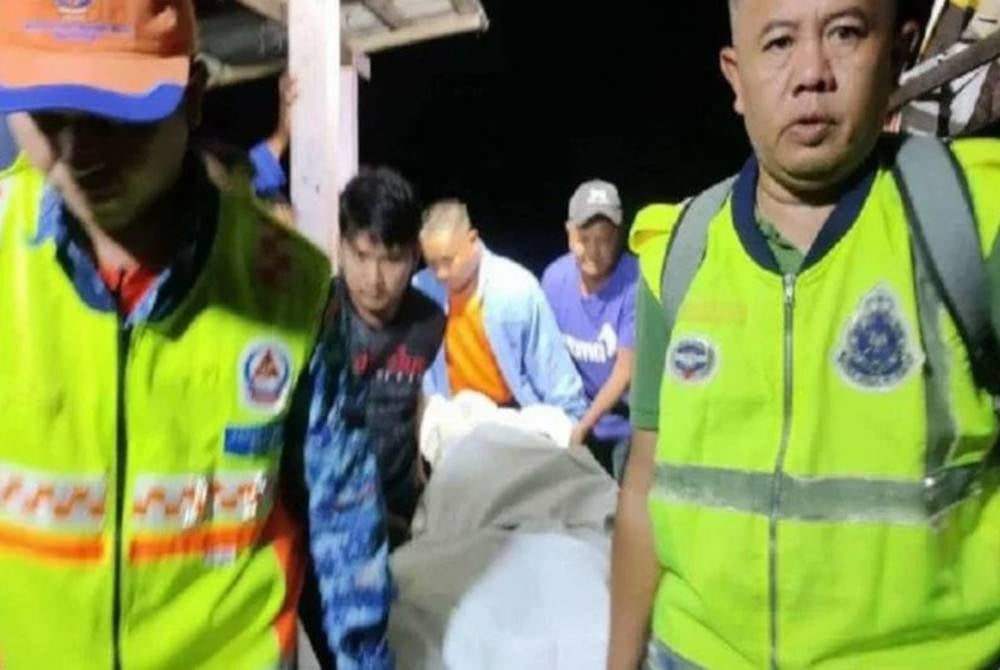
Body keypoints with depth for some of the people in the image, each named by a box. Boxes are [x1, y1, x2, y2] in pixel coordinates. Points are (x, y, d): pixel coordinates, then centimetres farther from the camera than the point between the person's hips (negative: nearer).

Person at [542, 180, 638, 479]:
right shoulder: (555, 277, -9)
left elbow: (626, 371, -20)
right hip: (580, 415, 4)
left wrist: (583, 426, -21)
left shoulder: (636, 282, -23)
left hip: (629, 423, -4)